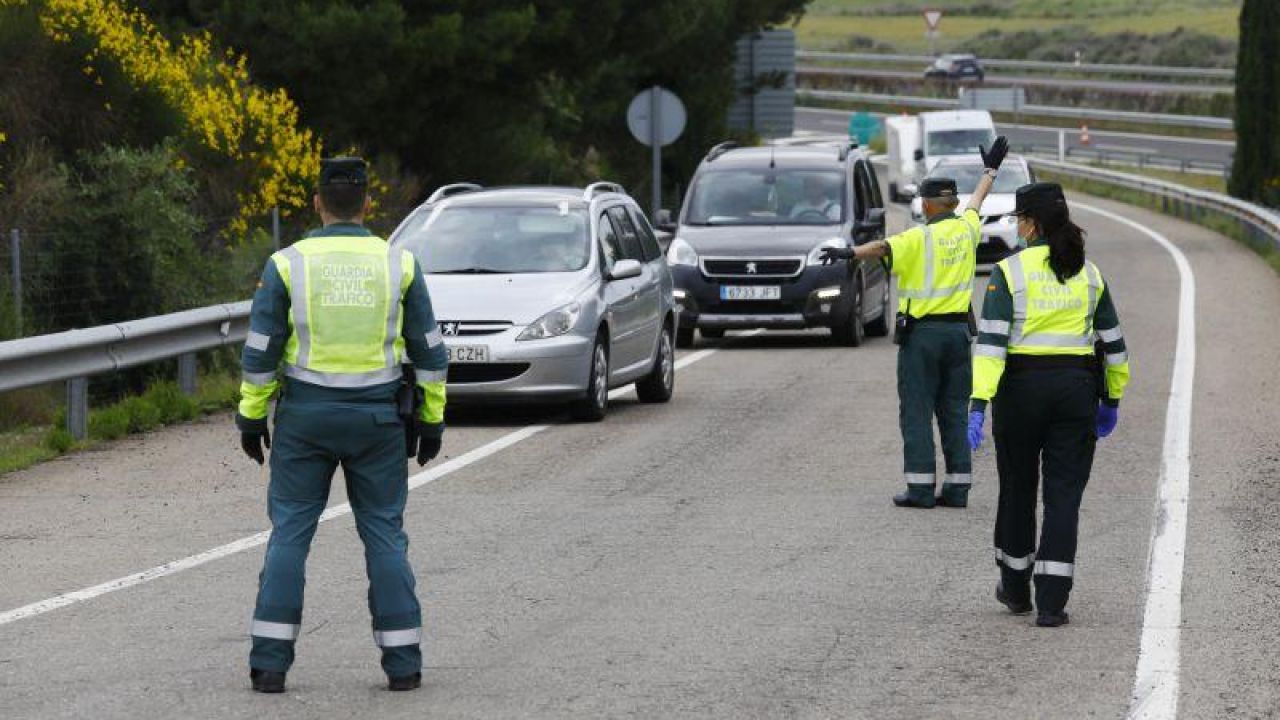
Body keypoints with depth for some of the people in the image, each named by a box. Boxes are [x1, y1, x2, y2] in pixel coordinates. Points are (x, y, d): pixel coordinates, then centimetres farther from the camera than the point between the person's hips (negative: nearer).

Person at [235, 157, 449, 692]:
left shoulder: (289, 264, -5)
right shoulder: (399, 265, -1)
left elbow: (260, 351, -5)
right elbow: (429, 351, 2)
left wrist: (251, 417, 4)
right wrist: (431, 421, 10)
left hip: (306, 415, -1)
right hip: (377, 419, 1)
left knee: (290, 532, 5)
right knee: (384, 534, 7)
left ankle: (270, 661, -1)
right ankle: (402, 662, 4)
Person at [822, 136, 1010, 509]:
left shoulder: (920, 238, -12)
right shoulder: (967, 229, 5)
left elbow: (884, 247, -31)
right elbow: (977, 201, 26)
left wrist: (850, 252, -45)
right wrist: (990, 171, 45)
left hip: (922, 332, -5)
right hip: (958, 331, 5)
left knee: (917, 412, -2)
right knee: (954, 412, 10)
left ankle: (921, 487, -7)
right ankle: (957, 488, 8)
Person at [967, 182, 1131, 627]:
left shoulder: (1010, 272, -7)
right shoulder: (1088, 274, 6)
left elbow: (991, 341, -15)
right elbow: (1113, 344, 10)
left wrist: (980, 403, -17)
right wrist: (1111, 401, 20)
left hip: (1021, 389, -2)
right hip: (1076, 389, 2)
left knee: (1017, 488, 15)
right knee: (1064, 495, 2)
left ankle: (1016, 589, 29)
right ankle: (1052, 602, -5)